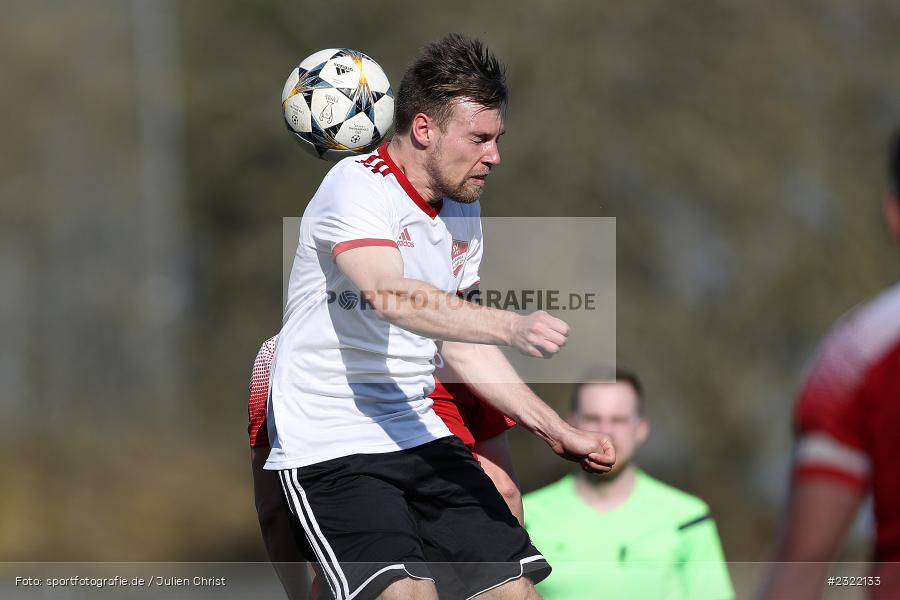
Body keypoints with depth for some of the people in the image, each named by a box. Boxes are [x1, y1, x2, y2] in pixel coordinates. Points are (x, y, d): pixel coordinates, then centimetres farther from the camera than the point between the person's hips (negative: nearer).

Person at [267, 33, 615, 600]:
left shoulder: (463, 210, 13)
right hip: (329, 447, -8)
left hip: (420, 437, 8)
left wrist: (556, 431, 15)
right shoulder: (358, 187, -14)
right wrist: (512, 327, -45)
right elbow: (391, 297, -33)